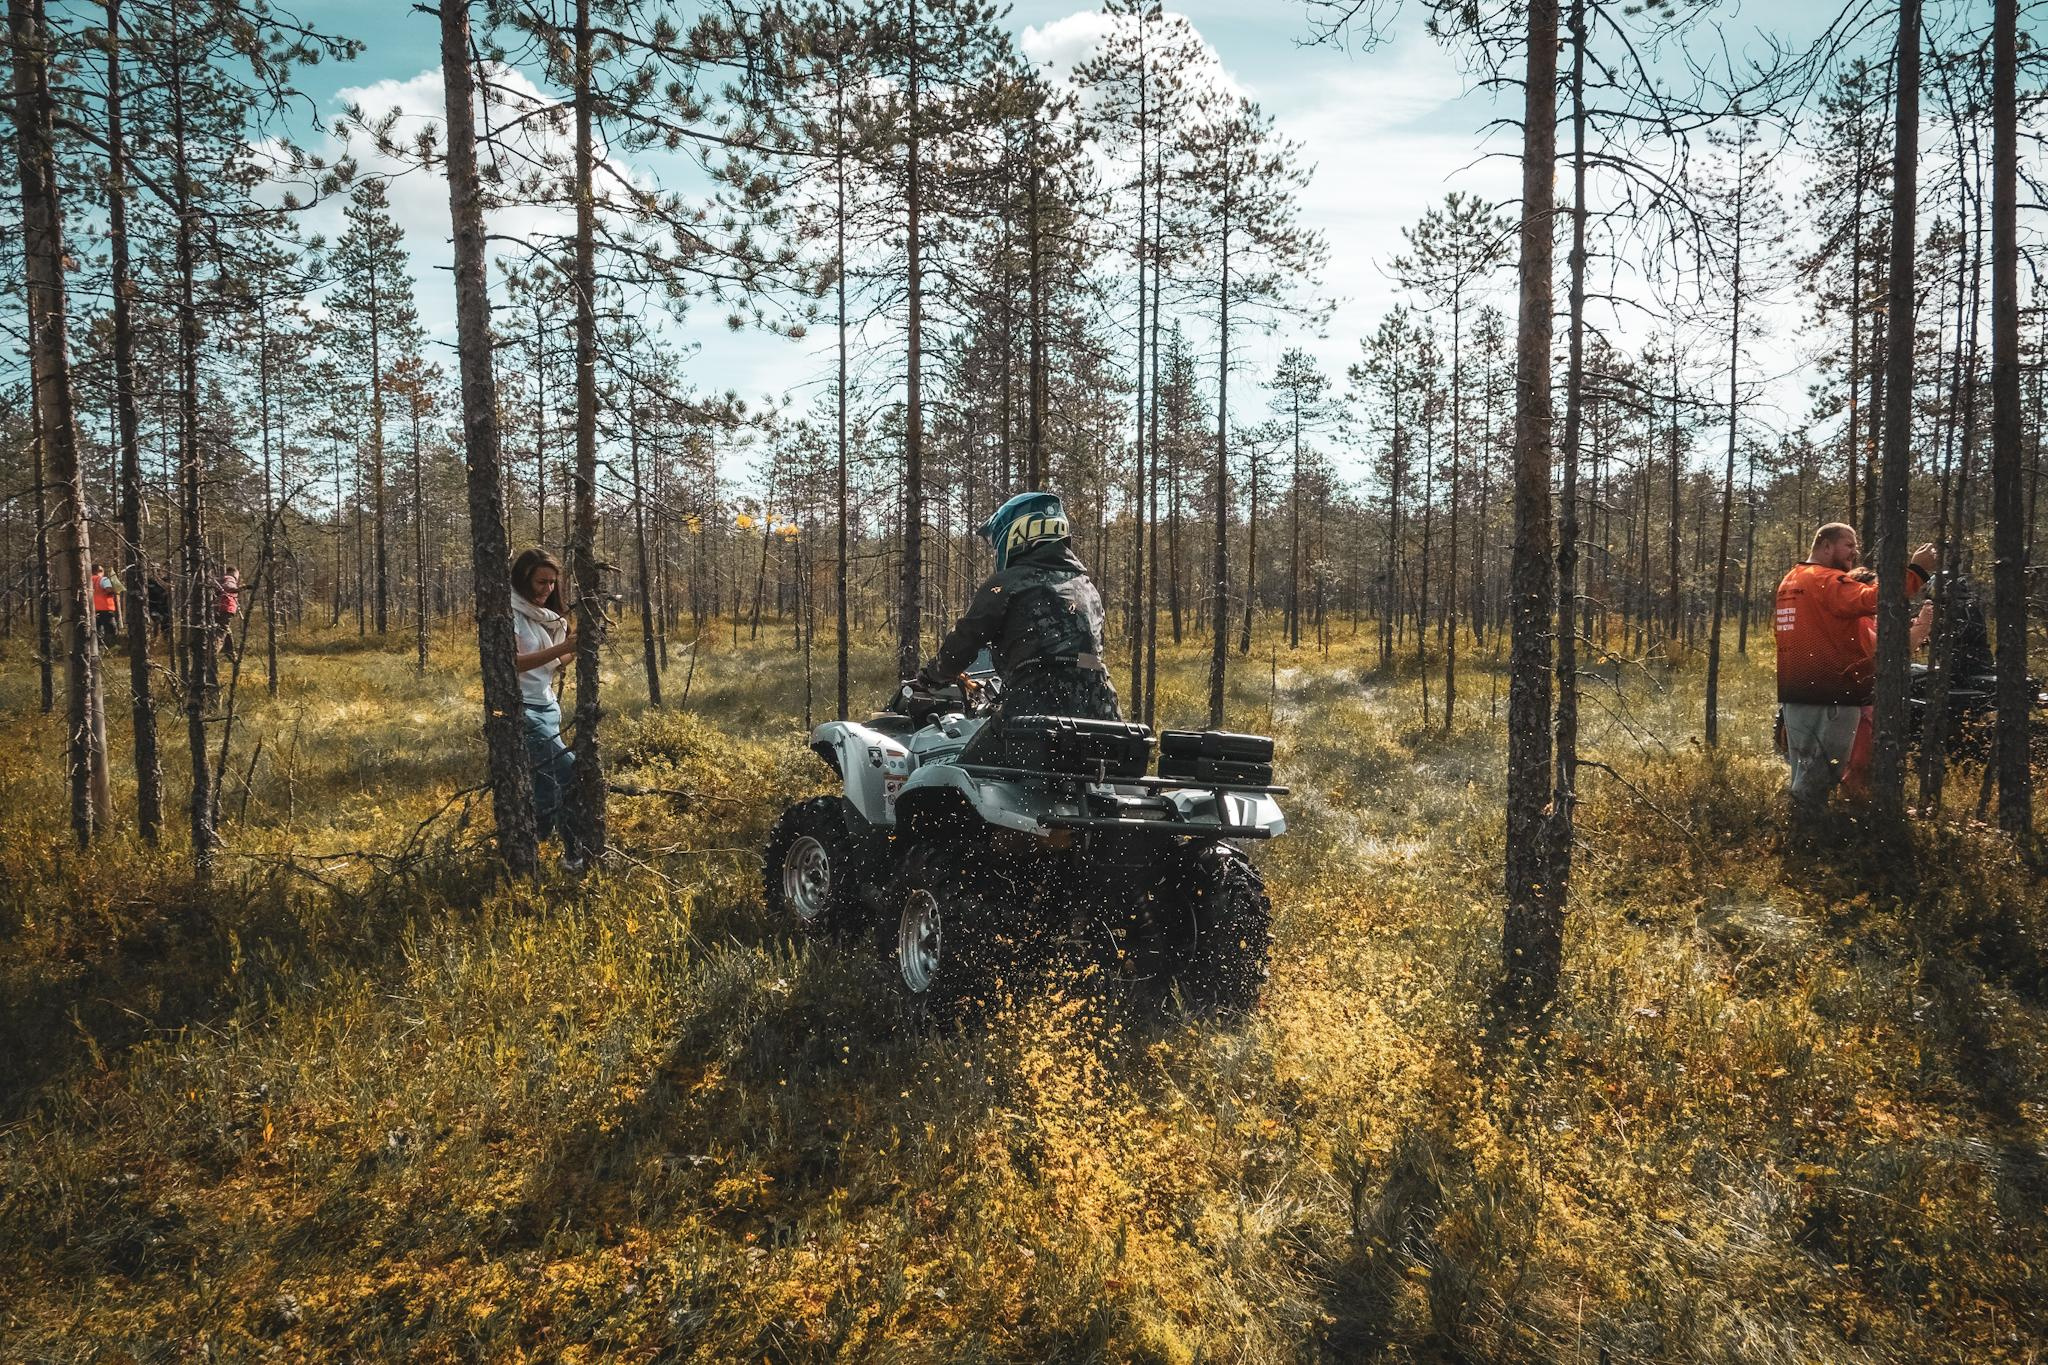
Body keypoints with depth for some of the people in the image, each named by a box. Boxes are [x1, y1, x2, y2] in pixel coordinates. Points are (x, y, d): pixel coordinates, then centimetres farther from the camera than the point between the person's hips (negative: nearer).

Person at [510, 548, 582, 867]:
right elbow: (512, 662, -21)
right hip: (523, 709, -8)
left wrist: (575, 645, -2)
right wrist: (562, 648, -27)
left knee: (548, 780, 9)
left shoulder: (545, 615, 15)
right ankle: (575, 851, -8)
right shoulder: (512, 612, -10)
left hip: (548, 706, 8)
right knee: (569, 774, -13)